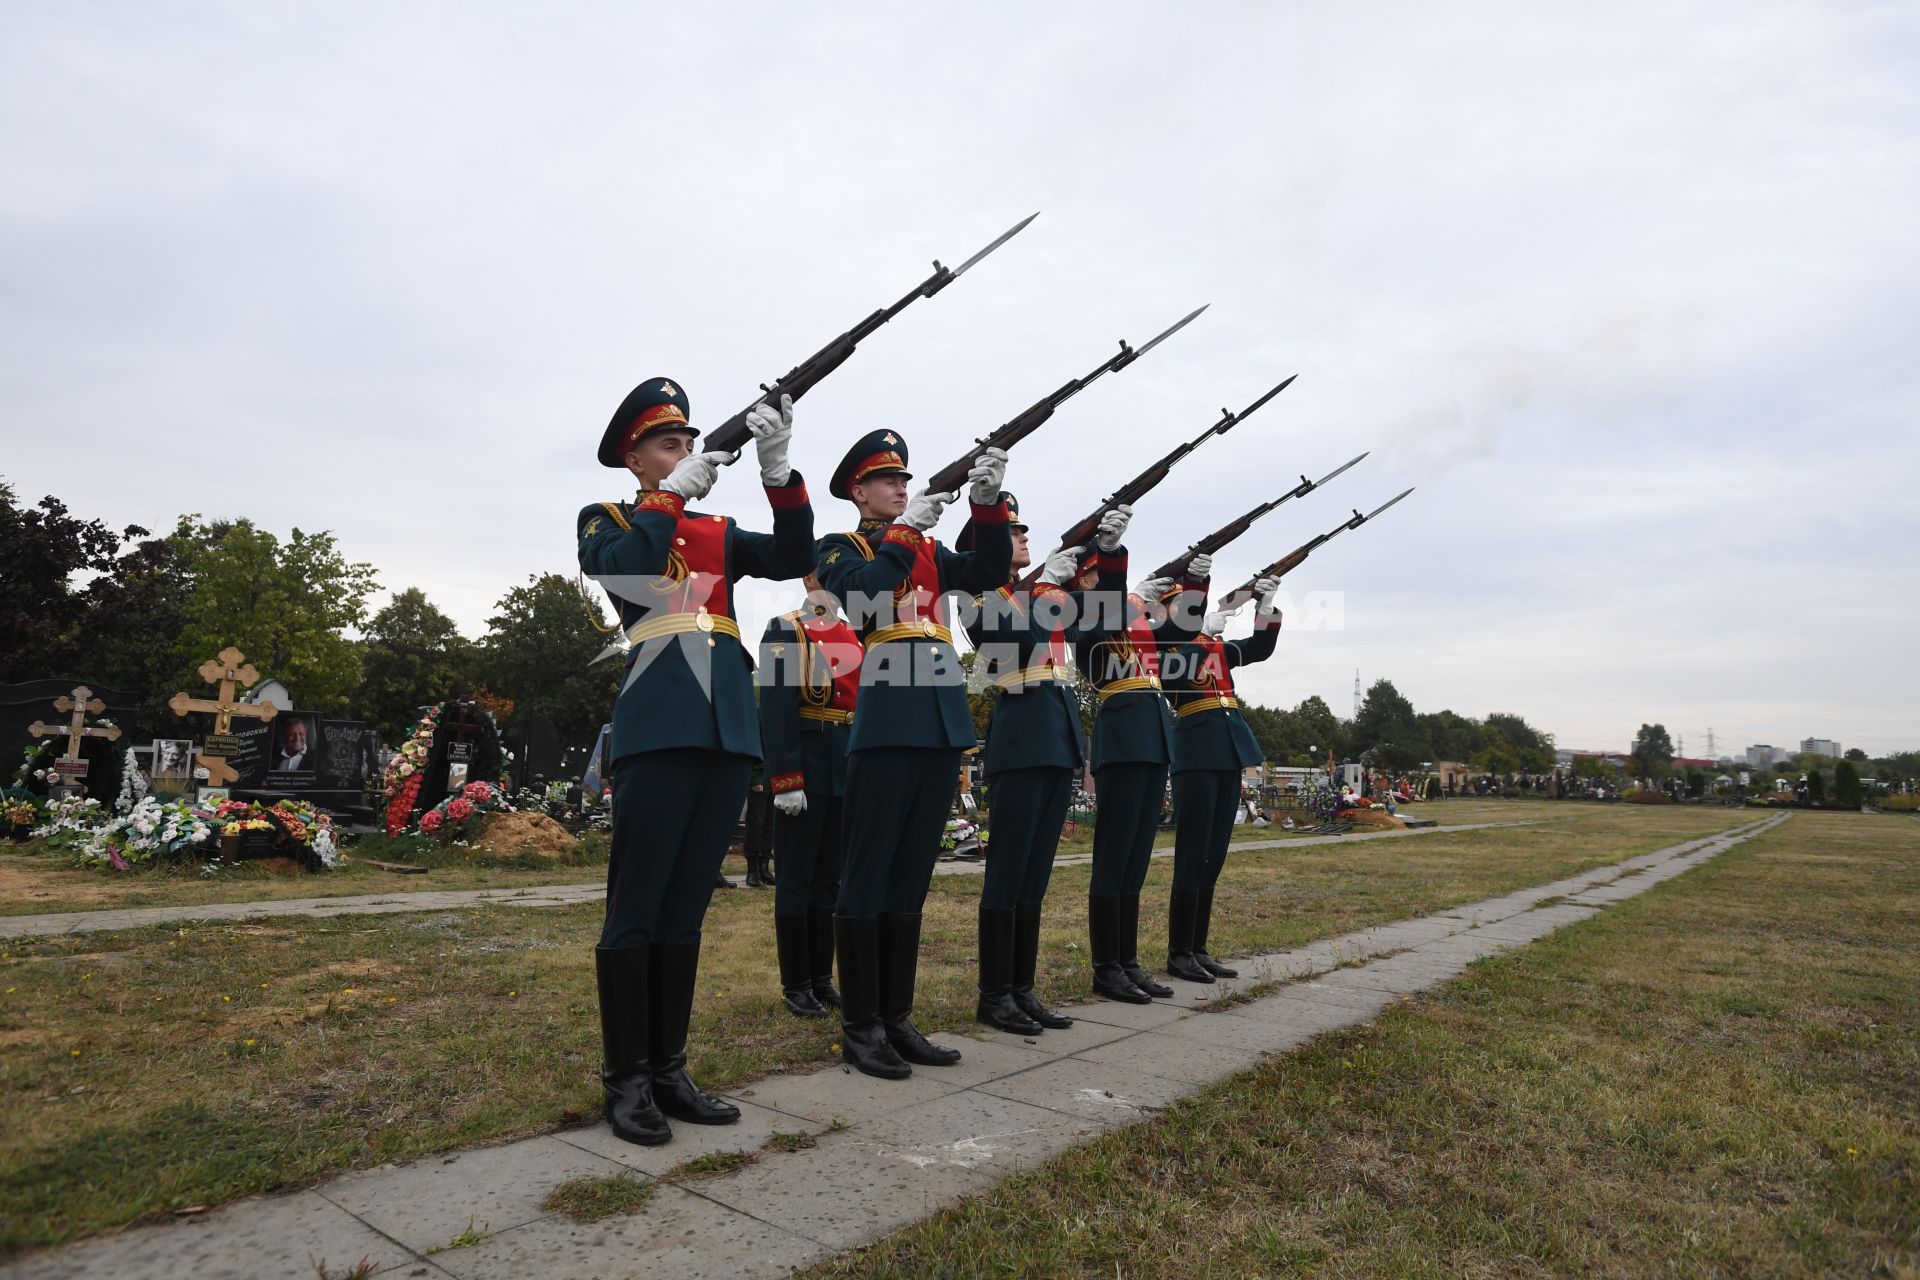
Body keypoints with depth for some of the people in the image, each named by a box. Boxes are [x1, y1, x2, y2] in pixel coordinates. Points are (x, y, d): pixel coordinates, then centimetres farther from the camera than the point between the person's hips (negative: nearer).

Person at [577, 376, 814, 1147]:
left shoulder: (719, 533, 20)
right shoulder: (605, 521, 10)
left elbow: (794, 558, 3)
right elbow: (616, 566, -13)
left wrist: (777, 469, -8)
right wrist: (672, 493, -7)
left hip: (729, 733, 5)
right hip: (657, 732, -5)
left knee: (686, 910, 10)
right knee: (635, 911, -1)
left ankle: (669, 1071, 19)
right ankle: (626, 1080, 10)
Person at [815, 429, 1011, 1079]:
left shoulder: (930, 551, 20)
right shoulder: (840, 548, 6)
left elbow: (988, 573, 2)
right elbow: (865, 590, -16)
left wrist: (988, 504, -9)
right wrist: (906, 529, -15)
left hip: (942, 726, 6)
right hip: (883, 727, -6)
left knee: (912, 877, 10)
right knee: (867, 877, -2)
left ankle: (896, 1019, 18)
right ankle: (859, 1028, 8)